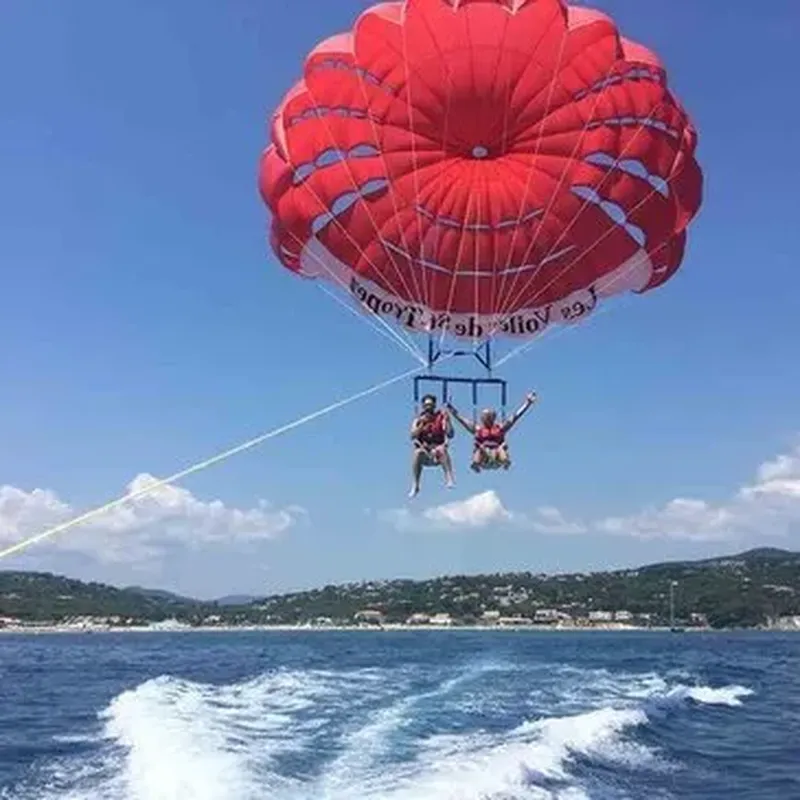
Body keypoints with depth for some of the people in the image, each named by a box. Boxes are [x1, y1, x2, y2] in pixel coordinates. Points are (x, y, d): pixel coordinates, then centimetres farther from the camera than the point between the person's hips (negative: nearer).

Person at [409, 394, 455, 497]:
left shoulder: (440, 417, 3)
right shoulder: (418, 420, 7)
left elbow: (450, 435, -7)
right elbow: (413, 436, -8)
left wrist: (447, 419, -16)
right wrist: (422, 424, -18)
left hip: (437, 452, -1)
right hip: (424, 452, 1)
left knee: (442, 449, -34)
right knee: (418, 453, -32)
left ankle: (449, 478, -42)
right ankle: (415, 485, -29)